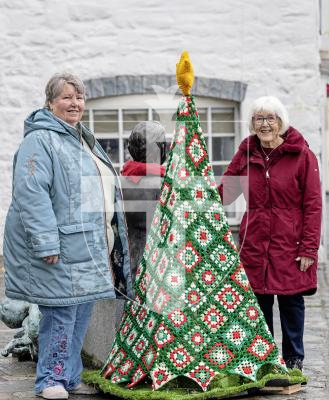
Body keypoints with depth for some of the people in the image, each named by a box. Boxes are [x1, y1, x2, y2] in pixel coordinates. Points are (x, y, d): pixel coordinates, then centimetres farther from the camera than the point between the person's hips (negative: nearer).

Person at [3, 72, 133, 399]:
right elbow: (32, 194, -20)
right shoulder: (40, 139, -10)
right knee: (61, 313, -6)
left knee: (82, 312, 12)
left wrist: (110, 245, 26)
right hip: (60, 250, -9)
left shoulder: (84, 139, 20)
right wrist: (46, 243, -26)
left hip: (90, 248, 9)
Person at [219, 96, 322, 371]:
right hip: (254, 244, 3)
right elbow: (223, 192, 11)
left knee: (291, 302, 4)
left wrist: (309, 247, -10)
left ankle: (294, 360, 20)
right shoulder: (246, 155, 8)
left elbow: (313, 204, -5)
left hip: (290, 245, -3)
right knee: (258, 304, 7)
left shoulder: (301, 155, -4)